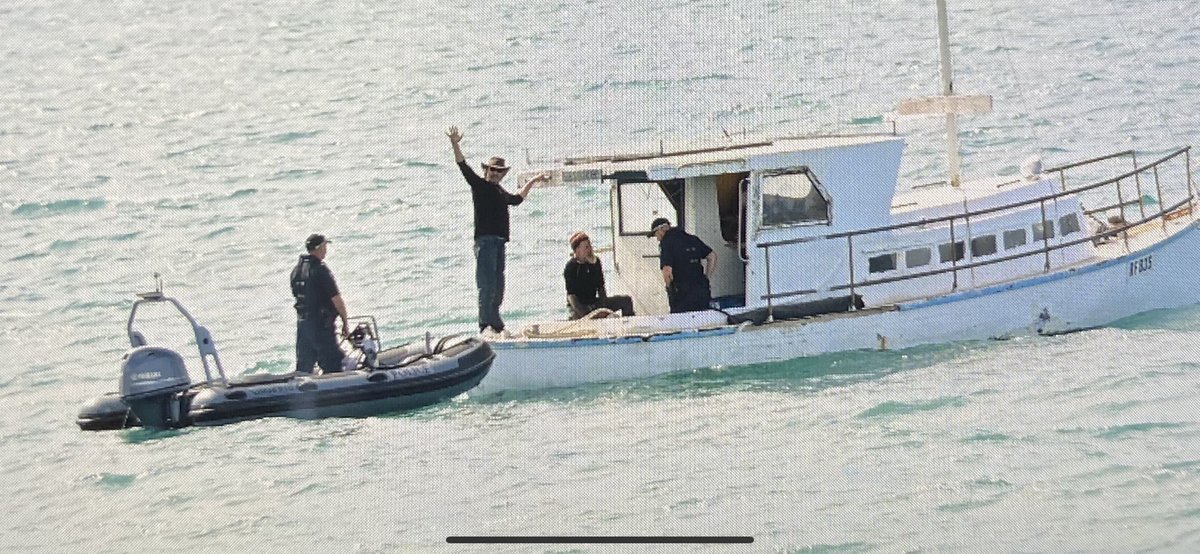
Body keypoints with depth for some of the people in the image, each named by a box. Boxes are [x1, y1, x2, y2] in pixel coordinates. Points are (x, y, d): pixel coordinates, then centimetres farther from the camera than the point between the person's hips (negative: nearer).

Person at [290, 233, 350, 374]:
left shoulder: (297, 269, 8)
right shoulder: (321, 270, -16)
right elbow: (337, 300, -15)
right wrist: (345, 323, -6)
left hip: (301, 323, 8)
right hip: (321, 325, -8)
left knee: (303, 366, 12)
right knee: (333, 366, -3)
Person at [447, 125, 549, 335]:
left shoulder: (500, 191, 23)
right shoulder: (479, 185, 2)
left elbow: (517, 199, 43)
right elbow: (463, 166, -11)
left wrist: (533, 182, 49)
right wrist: (455, 145, -25)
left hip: (499, 241, 8)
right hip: (485, 239, -8)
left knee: (498, 286, 10)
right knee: (487, 284, -15)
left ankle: (495, 322, 16)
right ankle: (485, 325, -20)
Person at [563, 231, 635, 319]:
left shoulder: (595, 262, 4)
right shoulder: (570, 267, -14)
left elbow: (601, 287, 10)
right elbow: (571, 295, -18)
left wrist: (603, 307, -5)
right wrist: (583, 313, -30)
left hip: (594, 303, 6)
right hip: (578, 306, -6)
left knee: (626, 300, -1)